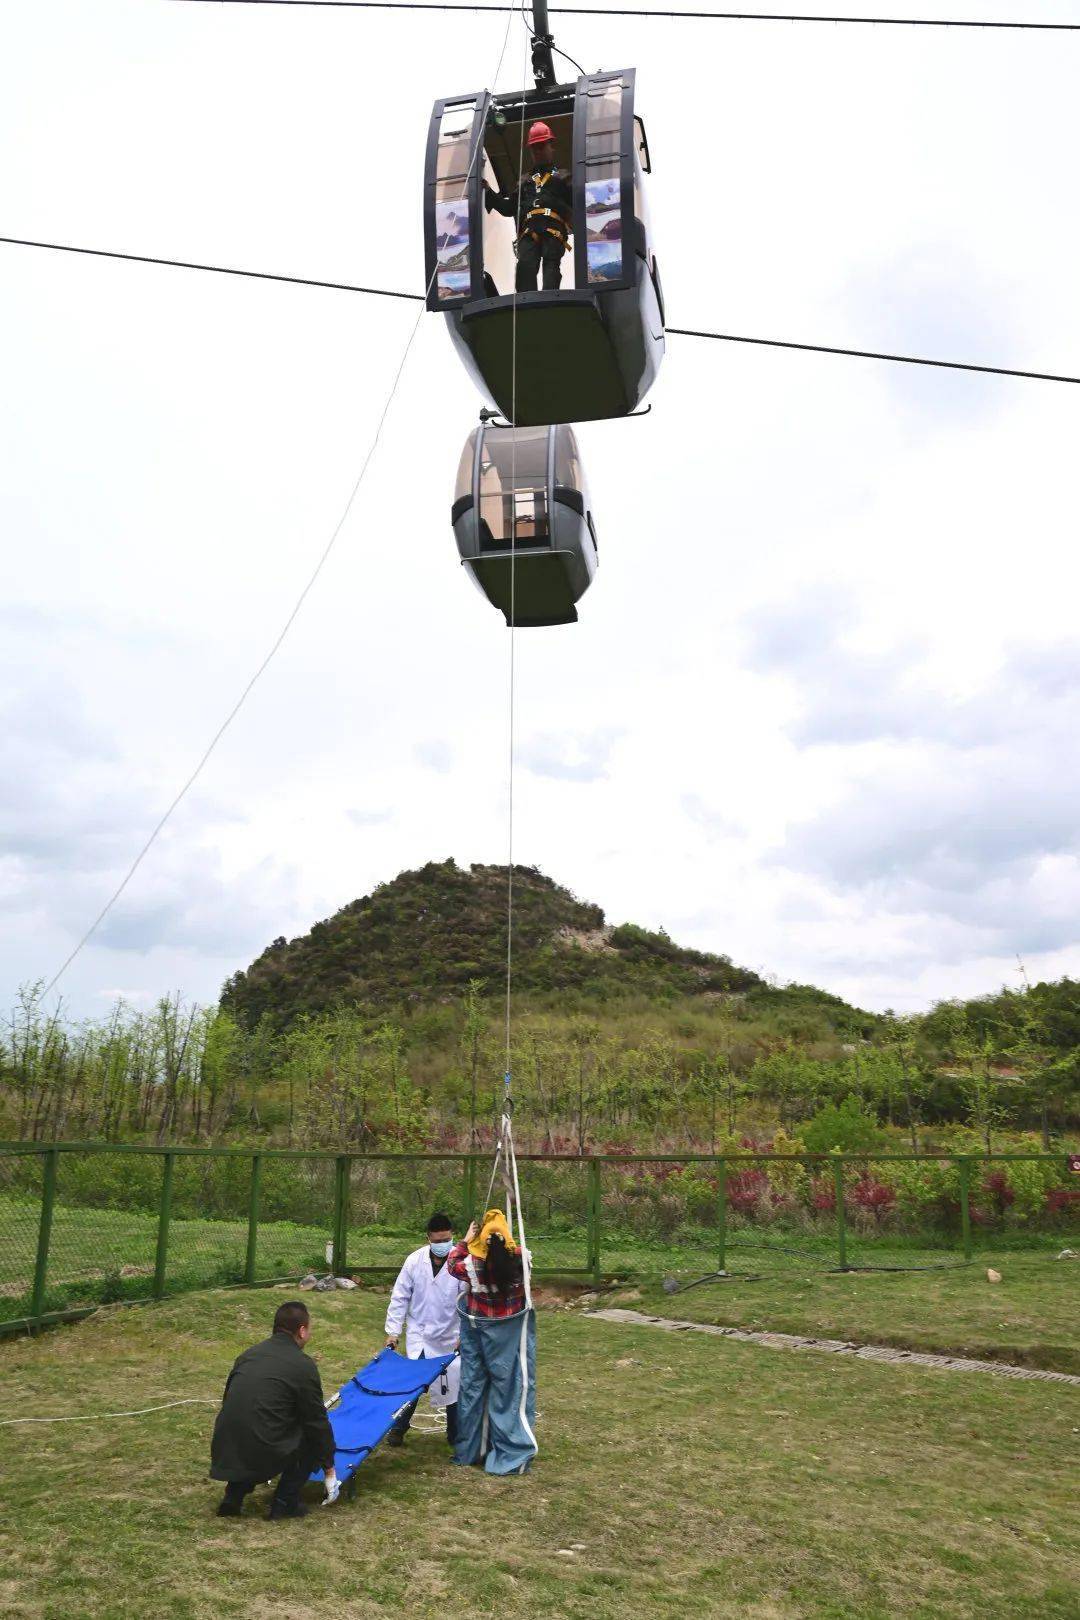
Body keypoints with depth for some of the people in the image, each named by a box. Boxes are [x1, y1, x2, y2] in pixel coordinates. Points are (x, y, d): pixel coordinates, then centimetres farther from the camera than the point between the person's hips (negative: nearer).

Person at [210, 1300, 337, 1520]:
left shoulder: (250, 1353, 14)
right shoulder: (303, 1365, -4)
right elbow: (317, 1421, 3)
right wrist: (329, 1467, 19)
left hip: (225, 1452, 6)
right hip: (263, 1456, -6)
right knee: (314, 1436, 15)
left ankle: (233, 1497, 19)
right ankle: (285, 1503, 12)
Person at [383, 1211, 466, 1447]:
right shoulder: (415, 1260, -8)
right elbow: (400, 1297, -1)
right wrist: (393, 1331, -2)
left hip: (451, 1337, 0)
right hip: (419, 1334, 1)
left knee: (454, 1384, 8)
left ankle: (455, 1434, 28)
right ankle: (399, 1427, 18)